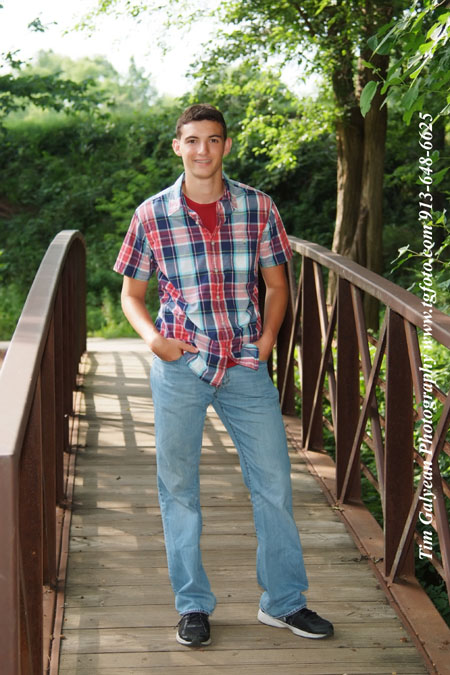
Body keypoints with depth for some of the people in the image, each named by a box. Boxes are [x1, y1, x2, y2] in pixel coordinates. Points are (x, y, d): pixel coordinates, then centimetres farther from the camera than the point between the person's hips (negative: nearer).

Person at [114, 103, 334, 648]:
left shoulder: (258, 208, 1)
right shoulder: (151, 215, -1)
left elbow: (276, 284, 11)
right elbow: (131, 293, 8)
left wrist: (267, 338, -4)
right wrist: (151, 337, -11)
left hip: (245, 366, 1)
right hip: (179, 366, -1)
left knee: (274, 481, 5)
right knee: (179, 486, 7)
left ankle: (283, 601, 22)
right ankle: (193, 606, 23)